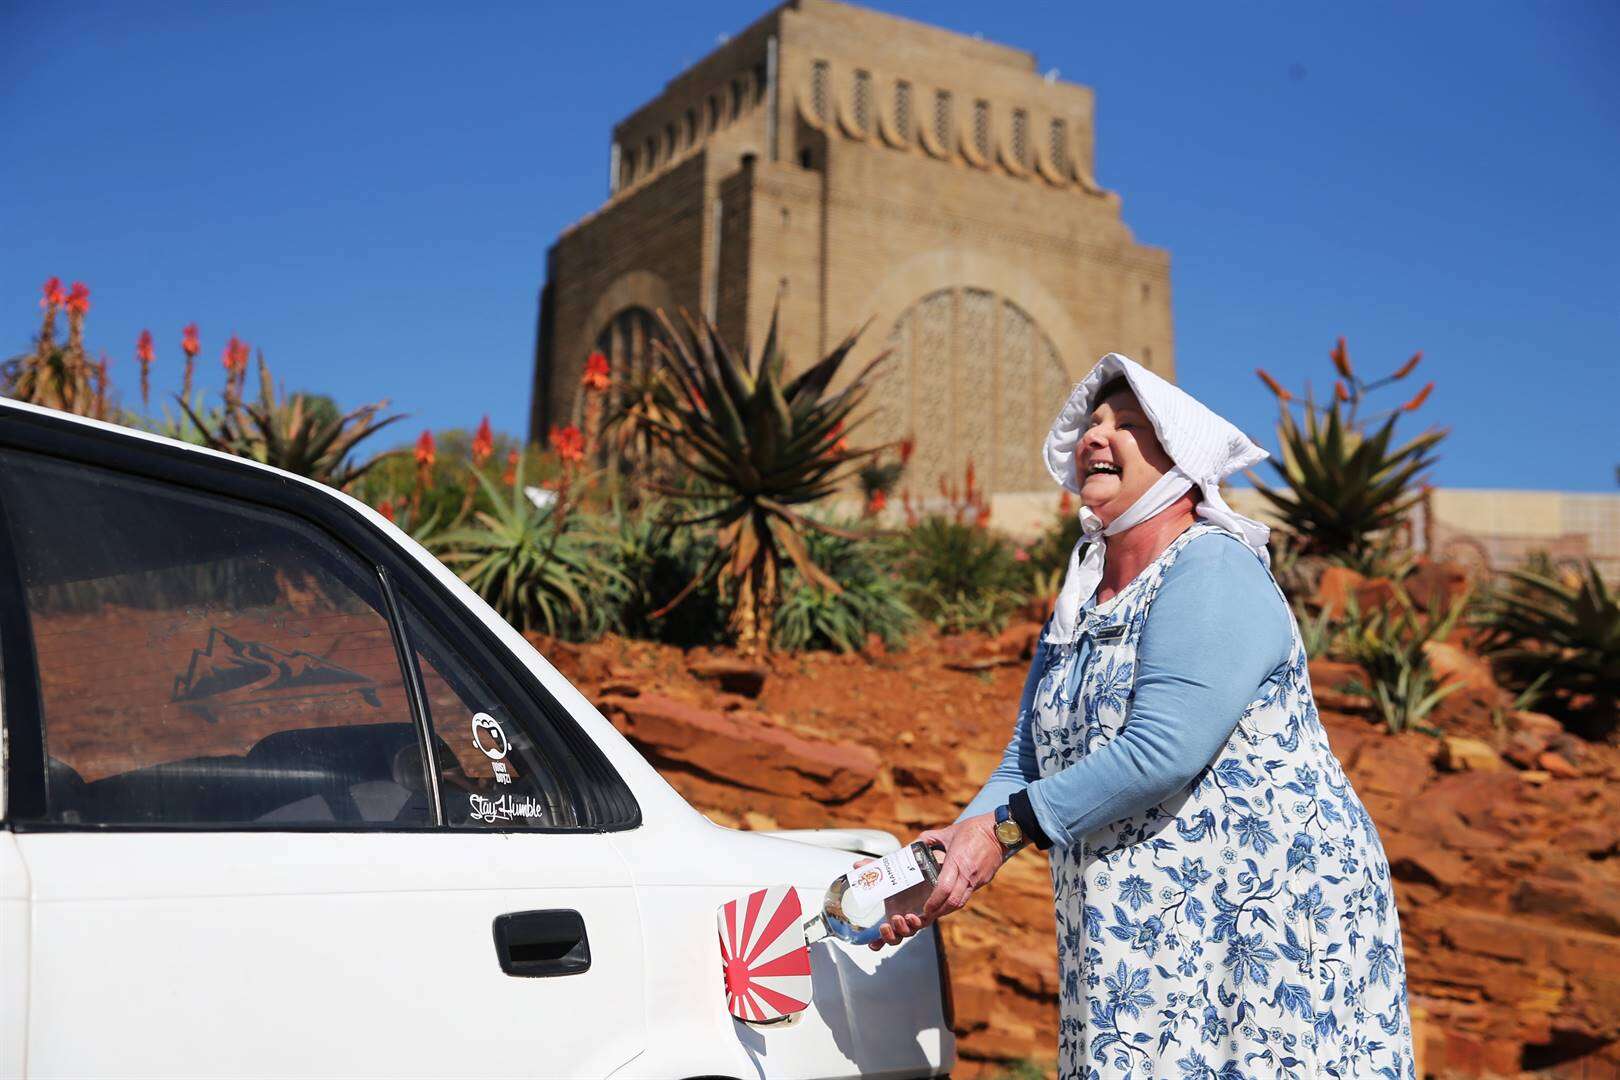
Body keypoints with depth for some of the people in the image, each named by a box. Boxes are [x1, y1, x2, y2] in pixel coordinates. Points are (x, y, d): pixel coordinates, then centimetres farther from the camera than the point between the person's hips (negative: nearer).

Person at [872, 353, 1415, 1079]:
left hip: (1276, 919, -7)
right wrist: (957, 848, -10)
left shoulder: (1214, 575, -14)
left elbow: (1163, 751, -24)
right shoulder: (1077, 606, 12)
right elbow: (1026, 762, 8)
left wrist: (1006, 828, -18)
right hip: (1137, 934, 7)